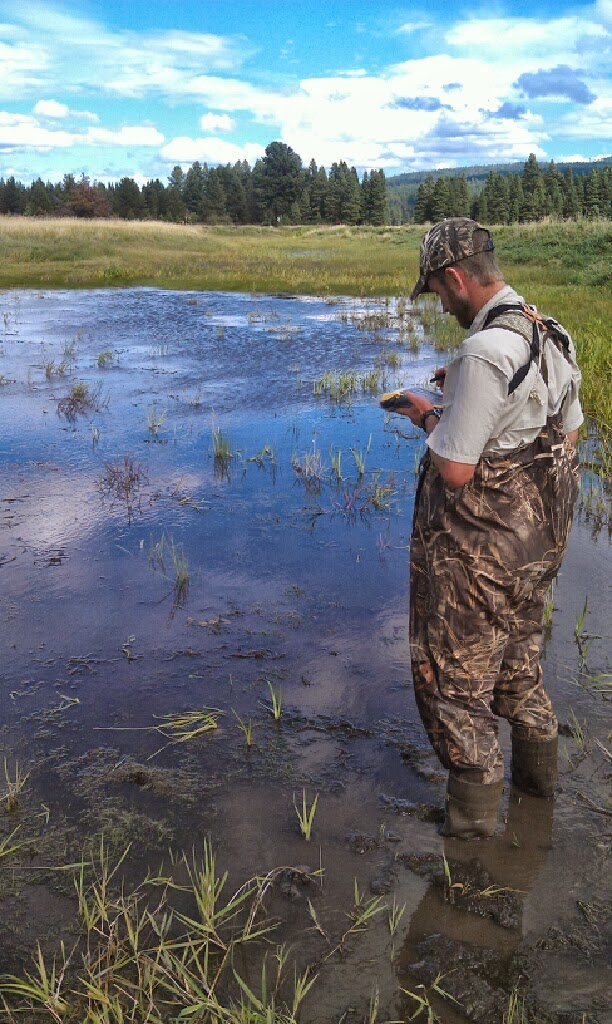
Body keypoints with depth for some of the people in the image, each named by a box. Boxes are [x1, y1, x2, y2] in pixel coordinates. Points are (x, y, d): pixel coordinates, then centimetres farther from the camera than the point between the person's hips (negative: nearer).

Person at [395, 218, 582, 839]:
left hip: (479, 548, -9)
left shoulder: (486, 352, -28)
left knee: (455, 673, 10)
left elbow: (454, 470, -26)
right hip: (538, 535, 9)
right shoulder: (552, 335, 2)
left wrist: (427, 418, -6)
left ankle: (474, 806, 26)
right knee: (519, 658, 27)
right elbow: (569, 433, 14)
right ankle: (537, 768, 46)